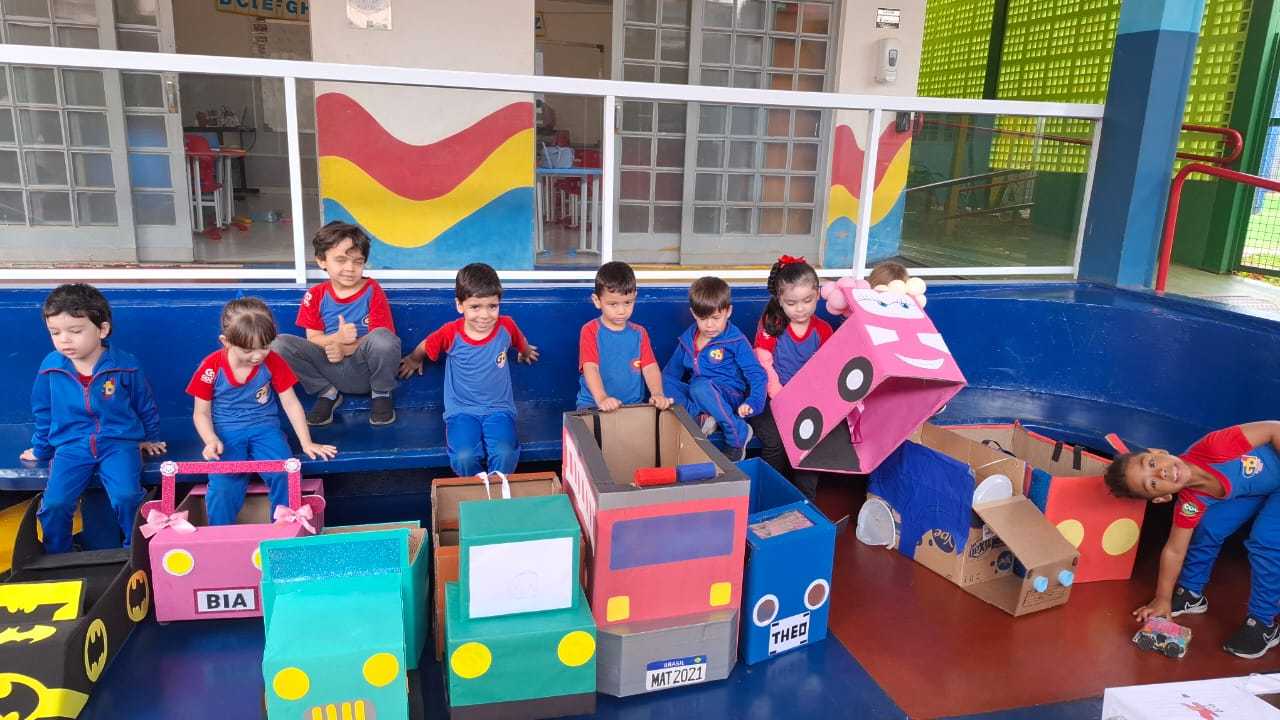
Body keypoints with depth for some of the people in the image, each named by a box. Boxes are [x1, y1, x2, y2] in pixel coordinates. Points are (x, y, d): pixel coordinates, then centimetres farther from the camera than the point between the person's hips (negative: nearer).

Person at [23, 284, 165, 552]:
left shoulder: (125, 366, -7)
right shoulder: (50, 368, -1)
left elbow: (146, 406, 9)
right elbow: (43, 412, 16)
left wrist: (150, 439, 19)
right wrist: (41, 449, 24)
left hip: (119, 442, -2)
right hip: (71, 446, 2)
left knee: (126, 496, -24)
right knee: (54, 503, -16)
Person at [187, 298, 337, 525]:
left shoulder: (273, 362, -6)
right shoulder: (210, 368, -9)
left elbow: (291, 404, 0)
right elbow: (201, 413, 0)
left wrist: (306, 443, -6)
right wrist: (211, 441, -18)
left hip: (264, 428, 1)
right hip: (226, 433, -1)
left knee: (285, 474, -25)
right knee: (222, 485, -26)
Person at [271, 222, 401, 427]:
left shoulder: (372, 291, -5)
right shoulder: (315, 296, 3)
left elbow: (381, 338, -11)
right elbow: (313, 339, -1)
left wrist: (345, 348, -24)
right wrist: (337, 338, -24)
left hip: (365, 371, -3)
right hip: (331, 369, 3)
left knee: (382, 338, -35)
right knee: (279, 344, -16)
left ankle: (381, 394, -6)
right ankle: (327, 393, 0)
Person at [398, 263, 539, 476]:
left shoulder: (506, 326, -5)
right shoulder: (451, 333, -8)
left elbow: (521, 343, 21)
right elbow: (423, 348, 14)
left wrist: (525, 352, 42)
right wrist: (413, 360, 34)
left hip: (499, 408, 1)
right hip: (461, 410, 0)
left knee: (505, 455, -29)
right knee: (464, 457, -28)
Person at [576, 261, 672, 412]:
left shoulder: (639, 333, 11)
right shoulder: (590, 331, -1)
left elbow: (650, 367, 0)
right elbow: (590, 368, -14)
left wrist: (657, 394, -20)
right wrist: (601, 398, -31)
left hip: (634, 405, 3)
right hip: (594, 405, -3)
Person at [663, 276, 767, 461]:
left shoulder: (736, 340, -7)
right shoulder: (687, 339, 8)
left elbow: (757, 375, -11)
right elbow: (671, 373, 16)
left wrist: (752, 403, -29)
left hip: (730, 396, -5)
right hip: (695, 394, 6)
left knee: (700, 387, -38)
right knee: (664, 381, -15)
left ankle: (739, 433, -23)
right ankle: (700, 416, -28)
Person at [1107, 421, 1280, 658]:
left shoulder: (1214, 448, -40)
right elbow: (1174, 551, -10)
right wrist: (1162, 600, -5)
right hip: (1251, 489, 4)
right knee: (1208, 529, -2)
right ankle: (1191, 594, 23)